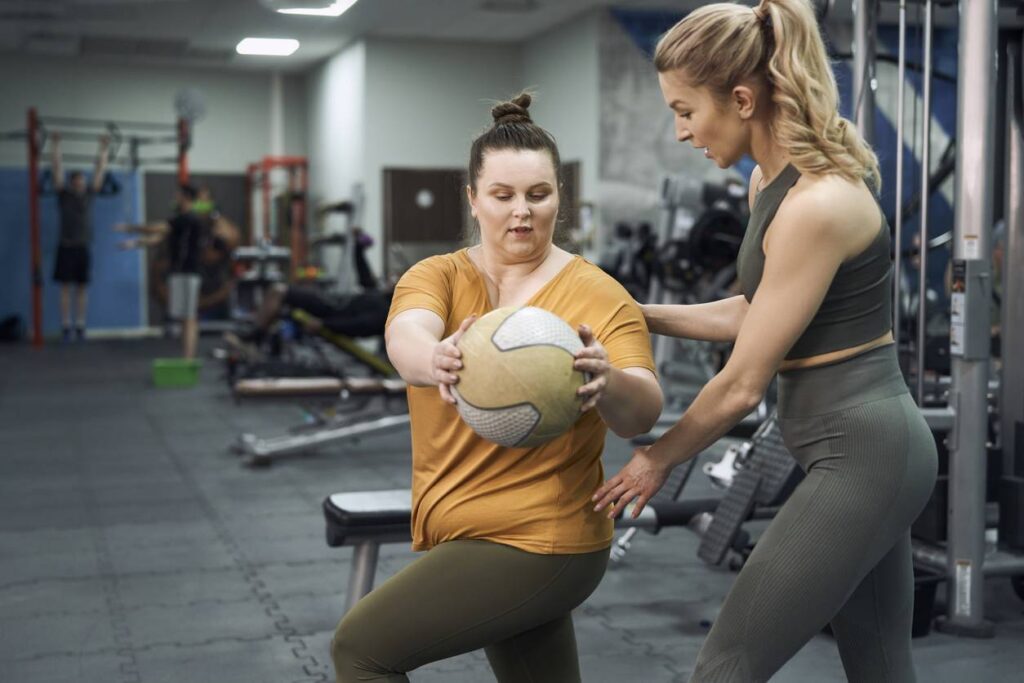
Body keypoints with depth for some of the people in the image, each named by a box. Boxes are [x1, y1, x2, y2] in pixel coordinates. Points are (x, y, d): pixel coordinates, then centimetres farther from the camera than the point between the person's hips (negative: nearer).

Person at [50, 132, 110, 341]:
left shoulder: (89, 194, 8)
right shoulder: (63, 195, 2)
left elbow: (100, 172, 9)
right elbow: (57, 169, -3)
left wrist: (104, 150, 7)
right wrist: (55, 146, -7)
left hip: (84, 248, 3)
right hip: (66, 247, -3)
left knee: (82, 288, 4)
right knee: (66, 287, 0)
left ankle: (80, 326, 9)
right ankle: (66, 326, 3)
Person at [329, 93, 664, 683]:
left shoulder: (599, 295, -11)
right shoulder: (438, 276, -1)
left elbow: (643, 413, -20)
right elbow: (404, 335, -22)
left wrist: (609, 383, -44)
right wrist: (433, 360, -46)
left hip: (535, 545, -5)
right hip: (479, 534, 6)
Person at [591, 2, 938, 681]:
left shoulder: (818, 205, -22)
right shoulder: (771, 180, 6)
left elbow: (742, 385, -17)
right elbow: (757, 312, 19)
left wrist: (659, 459, -2)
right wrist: (640, 314, 12)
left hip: (862, 455, -10)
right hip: (870, 447, 10)